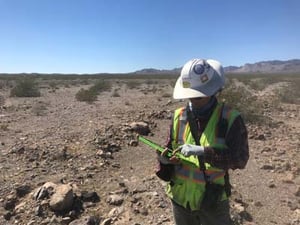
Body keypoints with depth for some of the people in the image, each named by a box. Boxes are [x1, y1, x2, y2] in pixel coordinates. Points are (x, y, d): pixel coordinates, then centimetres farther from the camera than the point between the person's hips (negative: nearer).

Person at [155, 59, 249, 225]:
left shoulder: (230, 119, -14)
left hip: (213, 201, -3)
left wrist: (202, 151, -30)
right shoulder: (179, 116, -4)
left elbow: (240, 158, -19)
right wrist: (165, 159, -17)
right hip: (180, 198, 3)